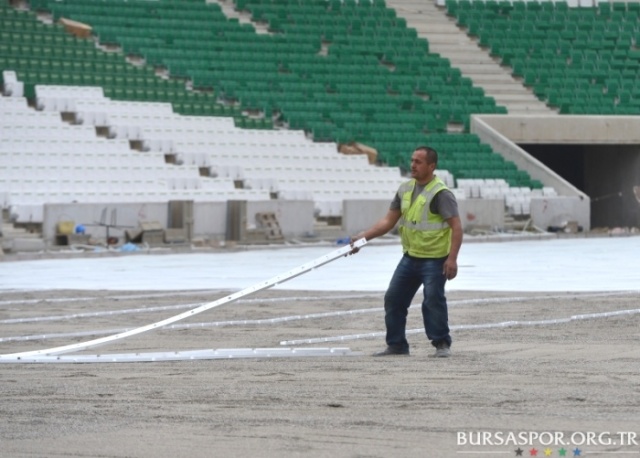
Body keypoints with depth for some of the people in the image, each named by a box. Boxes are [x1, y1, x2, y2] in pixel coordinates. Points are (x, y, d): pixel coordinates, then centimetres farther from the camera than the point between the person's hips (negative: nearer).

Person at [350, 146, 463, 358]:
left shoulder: (441, 193, -15)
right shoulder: (405, 189, 8)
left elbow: (456, 227, -19)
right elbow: (389, 220, 12)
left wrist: (452, 258, -27)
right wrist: (362, 237, 2)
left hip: (434, 259, -8)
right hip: (410, 257, 8)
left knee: (433, 300, -11)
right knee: (393, 298, 7)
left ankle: (442, 344, 3)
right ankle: (396, 344, 17)